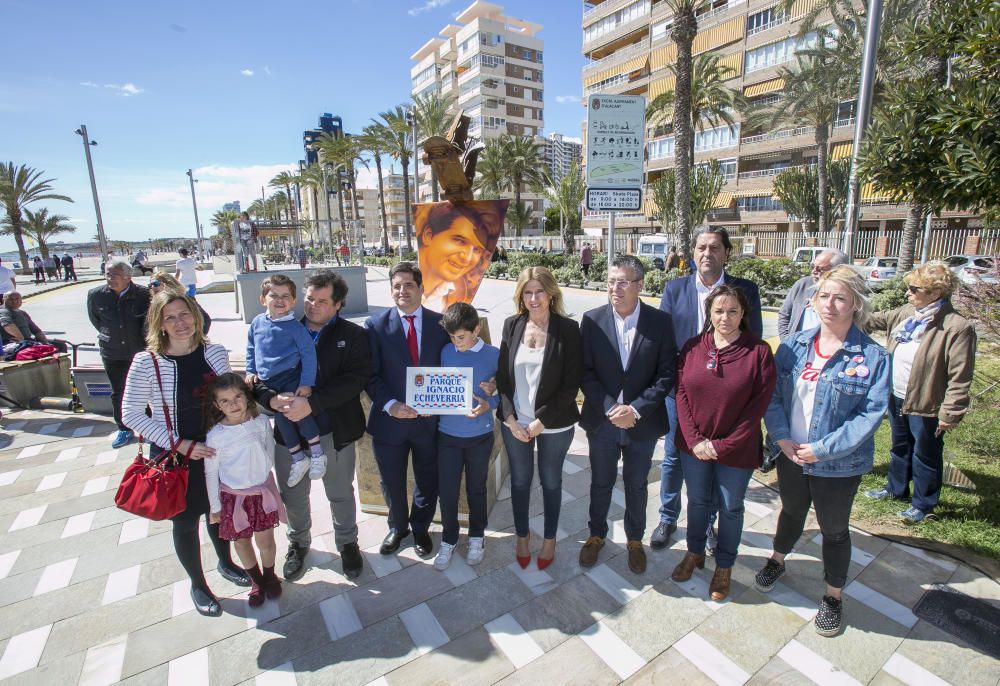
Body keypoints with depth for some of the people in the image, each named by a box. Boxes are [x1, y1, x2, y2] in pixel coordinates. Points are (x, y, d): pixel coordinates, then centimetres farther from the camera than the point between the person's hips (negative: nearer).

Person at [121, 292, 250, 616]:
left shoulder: (215, 353, -8)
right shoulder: (146, 363, -18)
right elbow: (131, 415, -13)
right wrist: (181, 445, -17)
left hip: (216, 449, 3)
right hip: (174, 455, -3)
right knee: (185, 521, 15)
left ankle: (225, 563, 49)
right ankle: (198, 585, 39)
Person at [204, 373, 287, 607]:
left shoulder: (261, 422, -13)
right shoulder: (215, 436, -16)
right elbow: (211, 473, -6)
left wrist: (264, 477, 6)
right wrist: (215, 507, 0)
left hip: (262, 491, 0)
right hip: (233, 496, 0)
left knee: (265, 540, 11)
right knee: (241, 542, 16)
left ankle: (270, 576, 39)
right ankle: (256, 581, 40)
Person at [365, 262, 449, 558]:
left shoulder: (441, 323, -3)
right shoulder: (375, 325, -5)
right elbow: (370, 375, -7)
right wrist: (390, 405, -19)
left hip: (430, 419, 1)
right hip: (390, 419, 0)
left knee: (427, 481, 18)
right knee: (392, 483, 19)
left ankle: (420, 528, 47)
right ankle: (397, 527, 48)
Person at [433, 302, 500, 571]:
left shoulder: (494, 355, -10)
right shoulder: (446, 352, -3)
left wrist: (489, 404, -22)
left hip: (480, 435, -1)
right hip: (447, 433, 2)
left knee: (476, 488, 16)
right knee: (447, 490, 9)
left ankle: (477, 537, 39)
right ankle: (448, 539, 33)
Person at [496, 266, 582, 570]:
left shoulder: (568, 329, -12)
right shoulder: (512, 325, -2)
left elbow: (571, 383, -12)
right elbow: (502, 374, 0)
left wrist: (541, 421, -14)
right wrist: (511, 418, -8)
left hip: (553, 424, -2)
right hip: (514, 422, 3)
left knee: (551, 481, 16)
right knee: (520, 480, 17)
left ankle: (549, 539, 39)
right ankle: (522, 536, 40)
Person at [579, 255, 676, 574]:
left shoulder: (660, 321, -9)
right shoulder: (592, 319, -8)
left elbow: (667, 374, -8)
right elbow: (585, 371, -7)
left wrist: (637, 409, -17)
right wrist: (610, 407, -17)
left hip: (643, 422, 0)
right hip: (602, 419, 0)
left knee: (636, 484, 19)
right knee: (601, 482, 18)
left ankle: (635, 539, 42)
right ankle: (596, 534, 41)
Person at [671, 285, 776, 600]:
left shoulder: (759, 352, -12)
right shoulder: (692, 347, -5)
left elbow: (759, 405, -12)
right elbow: (681, 393, -4)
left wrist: (724, 445, -14)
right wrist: (695, 440, -11)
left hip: (736, 451, -2)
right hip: (694, 446, 3)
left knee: (730, 508, 15)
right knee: (697, 501, 20)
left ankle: (724, 566, 37)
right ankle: (695, 553, 43)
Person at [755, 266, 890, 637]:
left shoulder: (873, 356, -13)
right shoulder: (795, 344, -3)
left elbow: (872, 413, -16)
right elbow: (772, 392, -3)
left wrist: (824, 449, -20)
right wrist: (781, 436, -14)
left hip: (838, 464, -3)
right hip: (790, 454, 3)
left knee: (834, 529, 16)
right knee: (792, 512, 25)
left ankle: (833, 596, 39)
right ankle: (777, 561, 51)